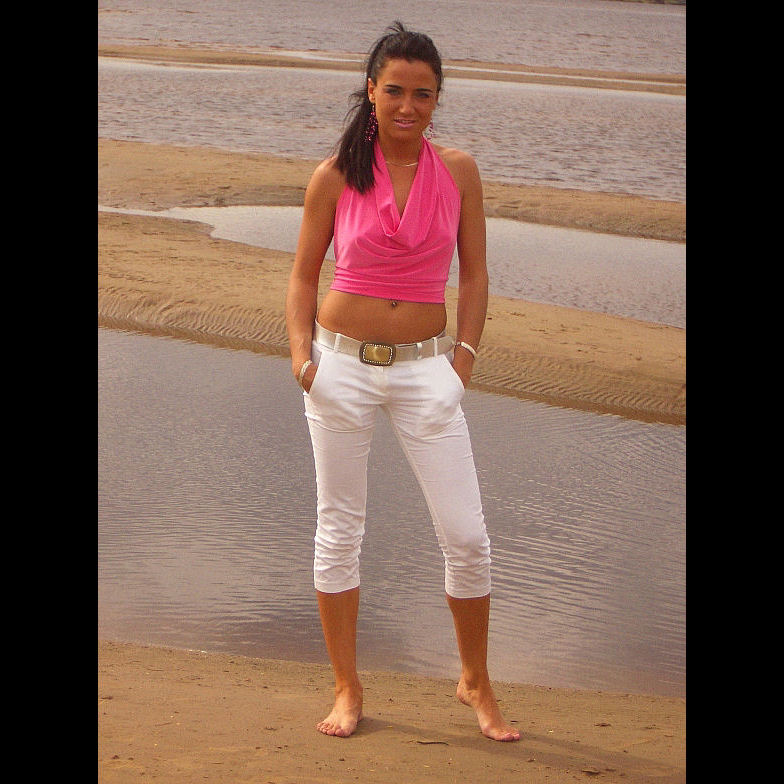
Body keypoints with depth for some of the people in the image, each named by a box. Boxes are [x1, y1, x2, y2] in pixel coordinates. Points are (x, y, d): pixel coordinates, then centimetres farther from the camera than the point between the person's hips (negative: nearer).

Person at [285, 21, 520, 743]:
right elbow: (305, 271, 6)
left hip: (425, 368, 1)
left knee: (467, 535, -1)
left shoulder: (458, 172, 1)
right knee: (339, 528, 7)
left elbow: (473, 273, 8)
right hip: (343, 365, -1)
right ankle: (347, 688, 22)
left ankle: (476, 682, 20)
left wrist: (465, 353, -3)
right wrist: (301, 349, -7)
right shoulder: (336, 176, -2)